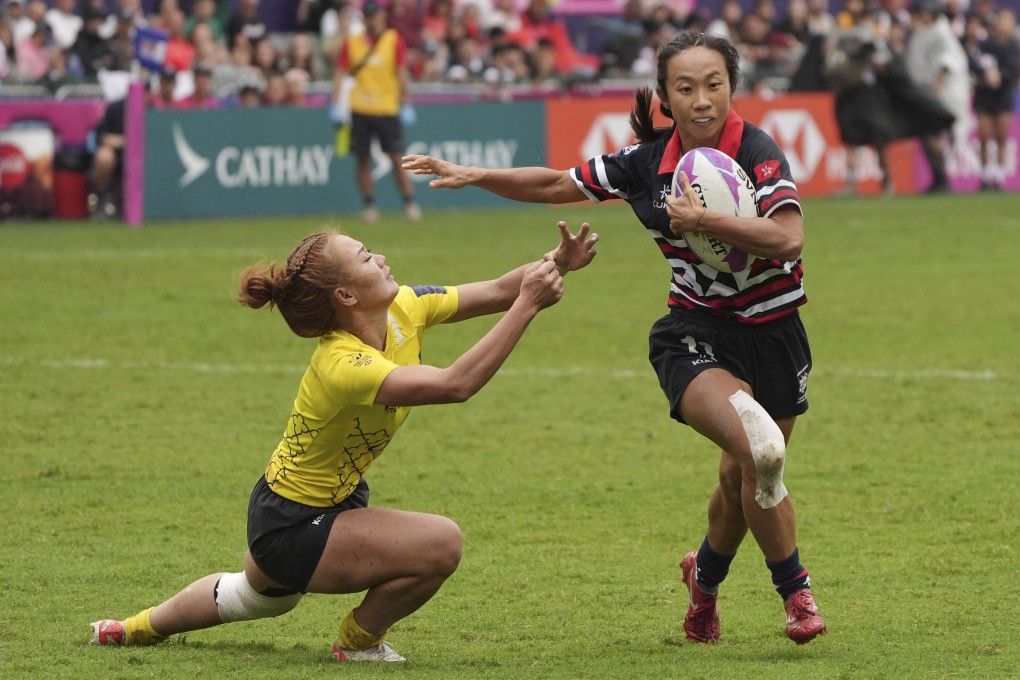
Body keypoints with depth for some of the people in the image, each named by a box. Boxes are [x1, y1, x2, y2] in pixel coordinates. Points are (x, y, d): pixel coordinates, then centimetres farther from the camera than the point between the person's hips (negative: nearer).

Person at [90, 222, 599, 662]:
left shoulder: (404, 309, -15)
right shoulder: (343, 367, -39)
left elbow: (495, 292, -10)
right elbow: (456, 384, -47)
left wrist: (554, 266, -28)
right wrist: (528, 305, -47)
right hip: (293, 529, -9)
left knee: (258, 596, 38)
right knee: (440, 544, -26)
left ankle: (139, 627, 61)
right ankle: (359, 642, 0)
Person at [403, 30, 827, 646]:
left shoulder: (757, 151, -14)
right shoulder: (647, 163, -3)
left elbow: (788, 237, -28)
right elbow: (556, 185, 12)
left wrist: (700, 219, -29)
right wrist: (474, 175, 6)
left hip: (773, 335, 0)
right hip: (695, 334, 0)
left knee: (744, 480, 12)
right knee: (757, 447, -27)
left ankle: (706, 576, 44)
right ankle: (795, 590, -9)